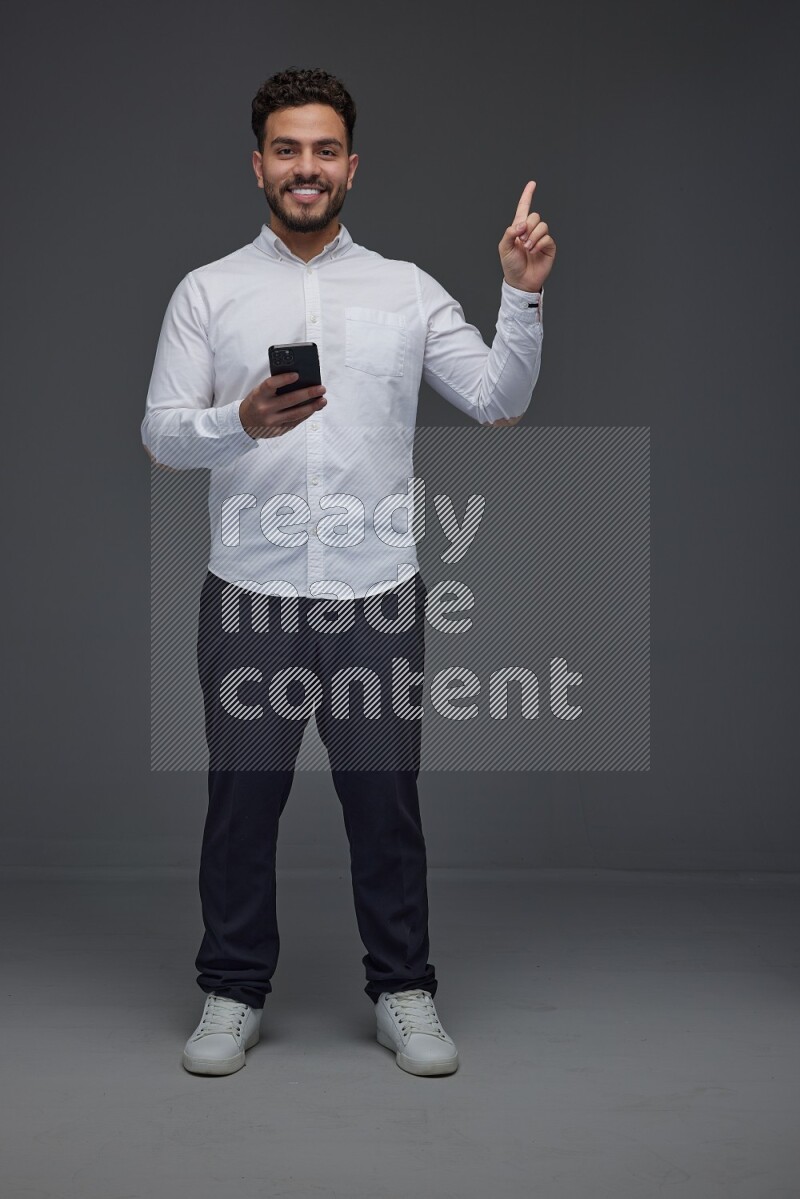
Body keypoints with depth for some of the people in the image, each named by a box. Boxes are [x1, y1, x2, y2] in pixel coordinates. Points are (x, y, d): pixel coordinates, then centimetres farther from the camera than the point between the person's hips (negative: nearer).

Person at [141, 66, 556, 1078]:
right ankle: (232, 993, 24)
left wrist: (523, 295, -11)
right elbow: (161, 434, -2)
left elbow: (499, 400, 3)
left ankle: (403, 992, 23)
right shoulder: (207, 292, 4)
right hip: (249, 597, 0)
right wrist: (242, 421, -22)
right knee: (243, 801, 9)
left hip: (378, 596, 1)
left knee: (385, 801, 8)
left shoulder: (408, 290, 7)